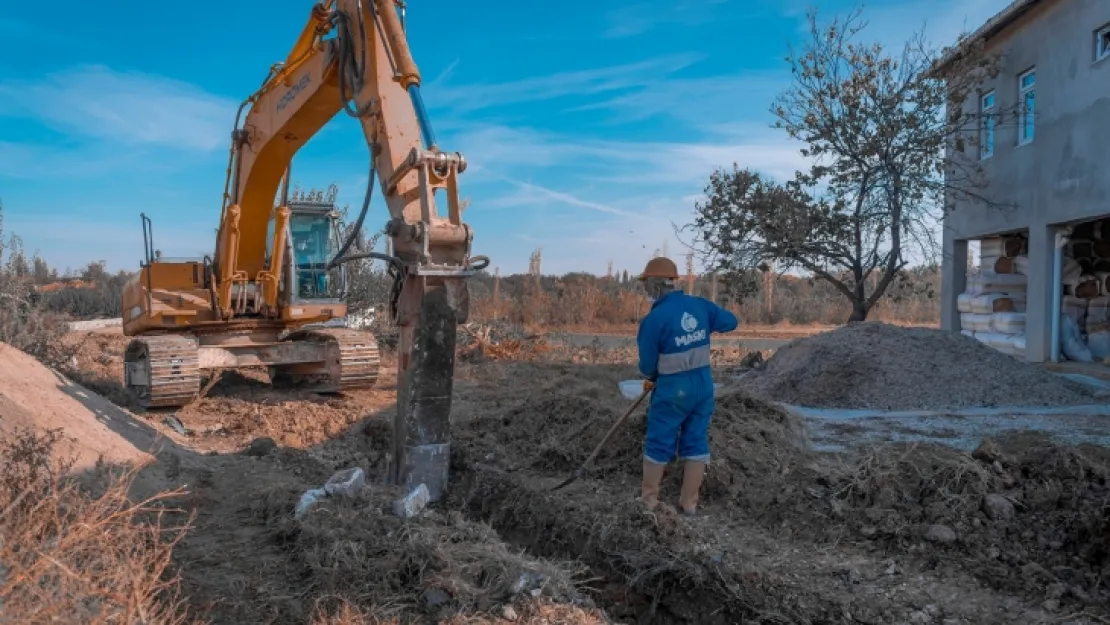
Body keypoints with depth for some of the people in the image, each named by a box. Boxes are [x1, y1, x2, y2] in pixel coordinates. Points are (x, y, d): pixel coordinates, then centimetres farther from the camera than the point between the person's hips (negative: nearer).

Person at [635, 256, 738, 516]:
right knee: (696, 443, 12)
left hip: (673, 390, -5)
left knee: (658, 445, 8)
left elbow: (647, 365, -10)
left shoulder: (654, 318, -18)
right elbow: (731, 321, 14)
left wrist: (651, 377, 12)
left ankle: (648, 500, 19)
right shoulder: (700, 305, -2)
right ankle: (689, 503, 19)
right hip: (703, 385, 5)